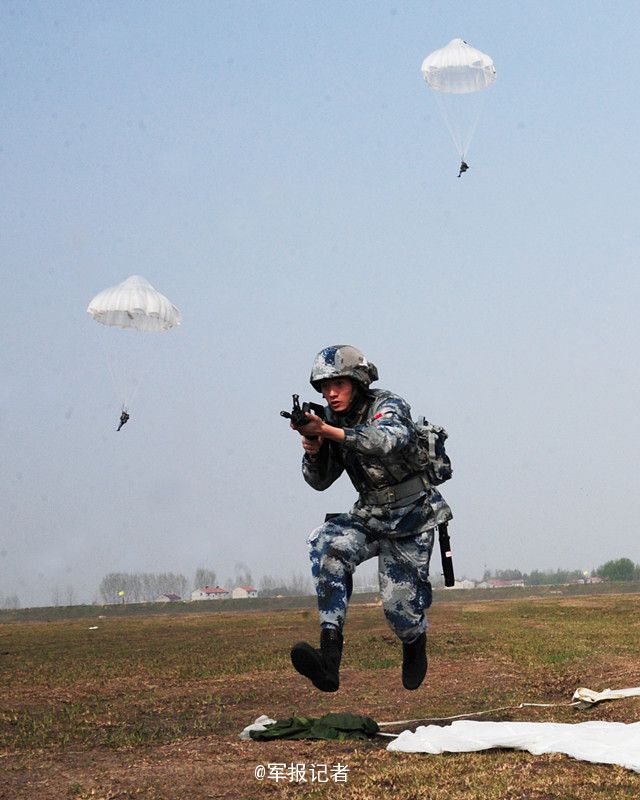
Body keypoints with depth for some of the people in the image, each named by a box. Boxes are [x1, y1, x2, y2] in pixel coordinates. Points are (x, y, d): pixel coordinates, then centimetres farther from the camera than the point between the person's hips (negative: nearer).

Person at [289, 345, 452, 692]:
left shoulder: (388, 406, -16)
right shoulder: (333, 419, 3)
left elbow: (390, 439, -40)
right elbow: (320, 481, 6)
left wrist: (329, 431, -48)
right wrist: (313, 452, -17)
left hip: (412, 519, -5)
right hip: (369, 516, 5)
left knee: (401, 605, -5)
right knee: (327, 545, -27)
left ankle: (415, 647, 36)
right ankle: (329, 658, -36)